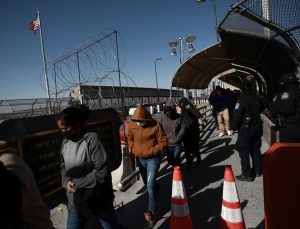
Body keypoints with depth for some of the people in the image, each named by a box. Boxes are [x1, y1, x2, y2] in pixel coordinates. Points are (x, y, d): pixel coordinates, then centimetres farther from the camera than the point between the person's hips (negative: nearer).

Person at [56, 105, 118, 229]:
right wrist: (66, 181, -9)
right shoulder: (65, 142, 1)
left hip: (98, 199, -5)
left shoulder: (92, 139, -19)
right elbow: (63, 167, 11)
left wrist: (76, 184, -17)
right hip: (75, 200, 5)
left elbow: (101, 172, -21)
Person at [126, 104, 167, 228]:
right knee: (147, 183, 23)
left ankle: (150, 214, 5)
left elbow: (163, 143, -15)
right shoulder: (131, 125, -9)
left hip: (153, 159, -4)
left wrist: (151, 151, -22)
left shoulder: (156, 125, -20)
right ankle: (156, 187, 58)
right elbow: (129, 138, 11)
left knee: (150, 185, -9)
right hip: (140, 159, 5)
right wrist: (132, 148, -3)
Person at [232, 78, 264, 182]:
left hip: (246, 128, -7)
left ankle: (247, 175, 6)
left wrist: (234, 126, -8)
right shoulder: (257, 98, 3)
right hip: (257, 127, 7)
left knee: (244, 151, 1)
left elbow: (237, 114, -21)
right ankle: (258, 170, 30)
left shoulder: (242, 99, -19)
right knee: (256, 150, 18)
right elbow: (261, 110, 18)